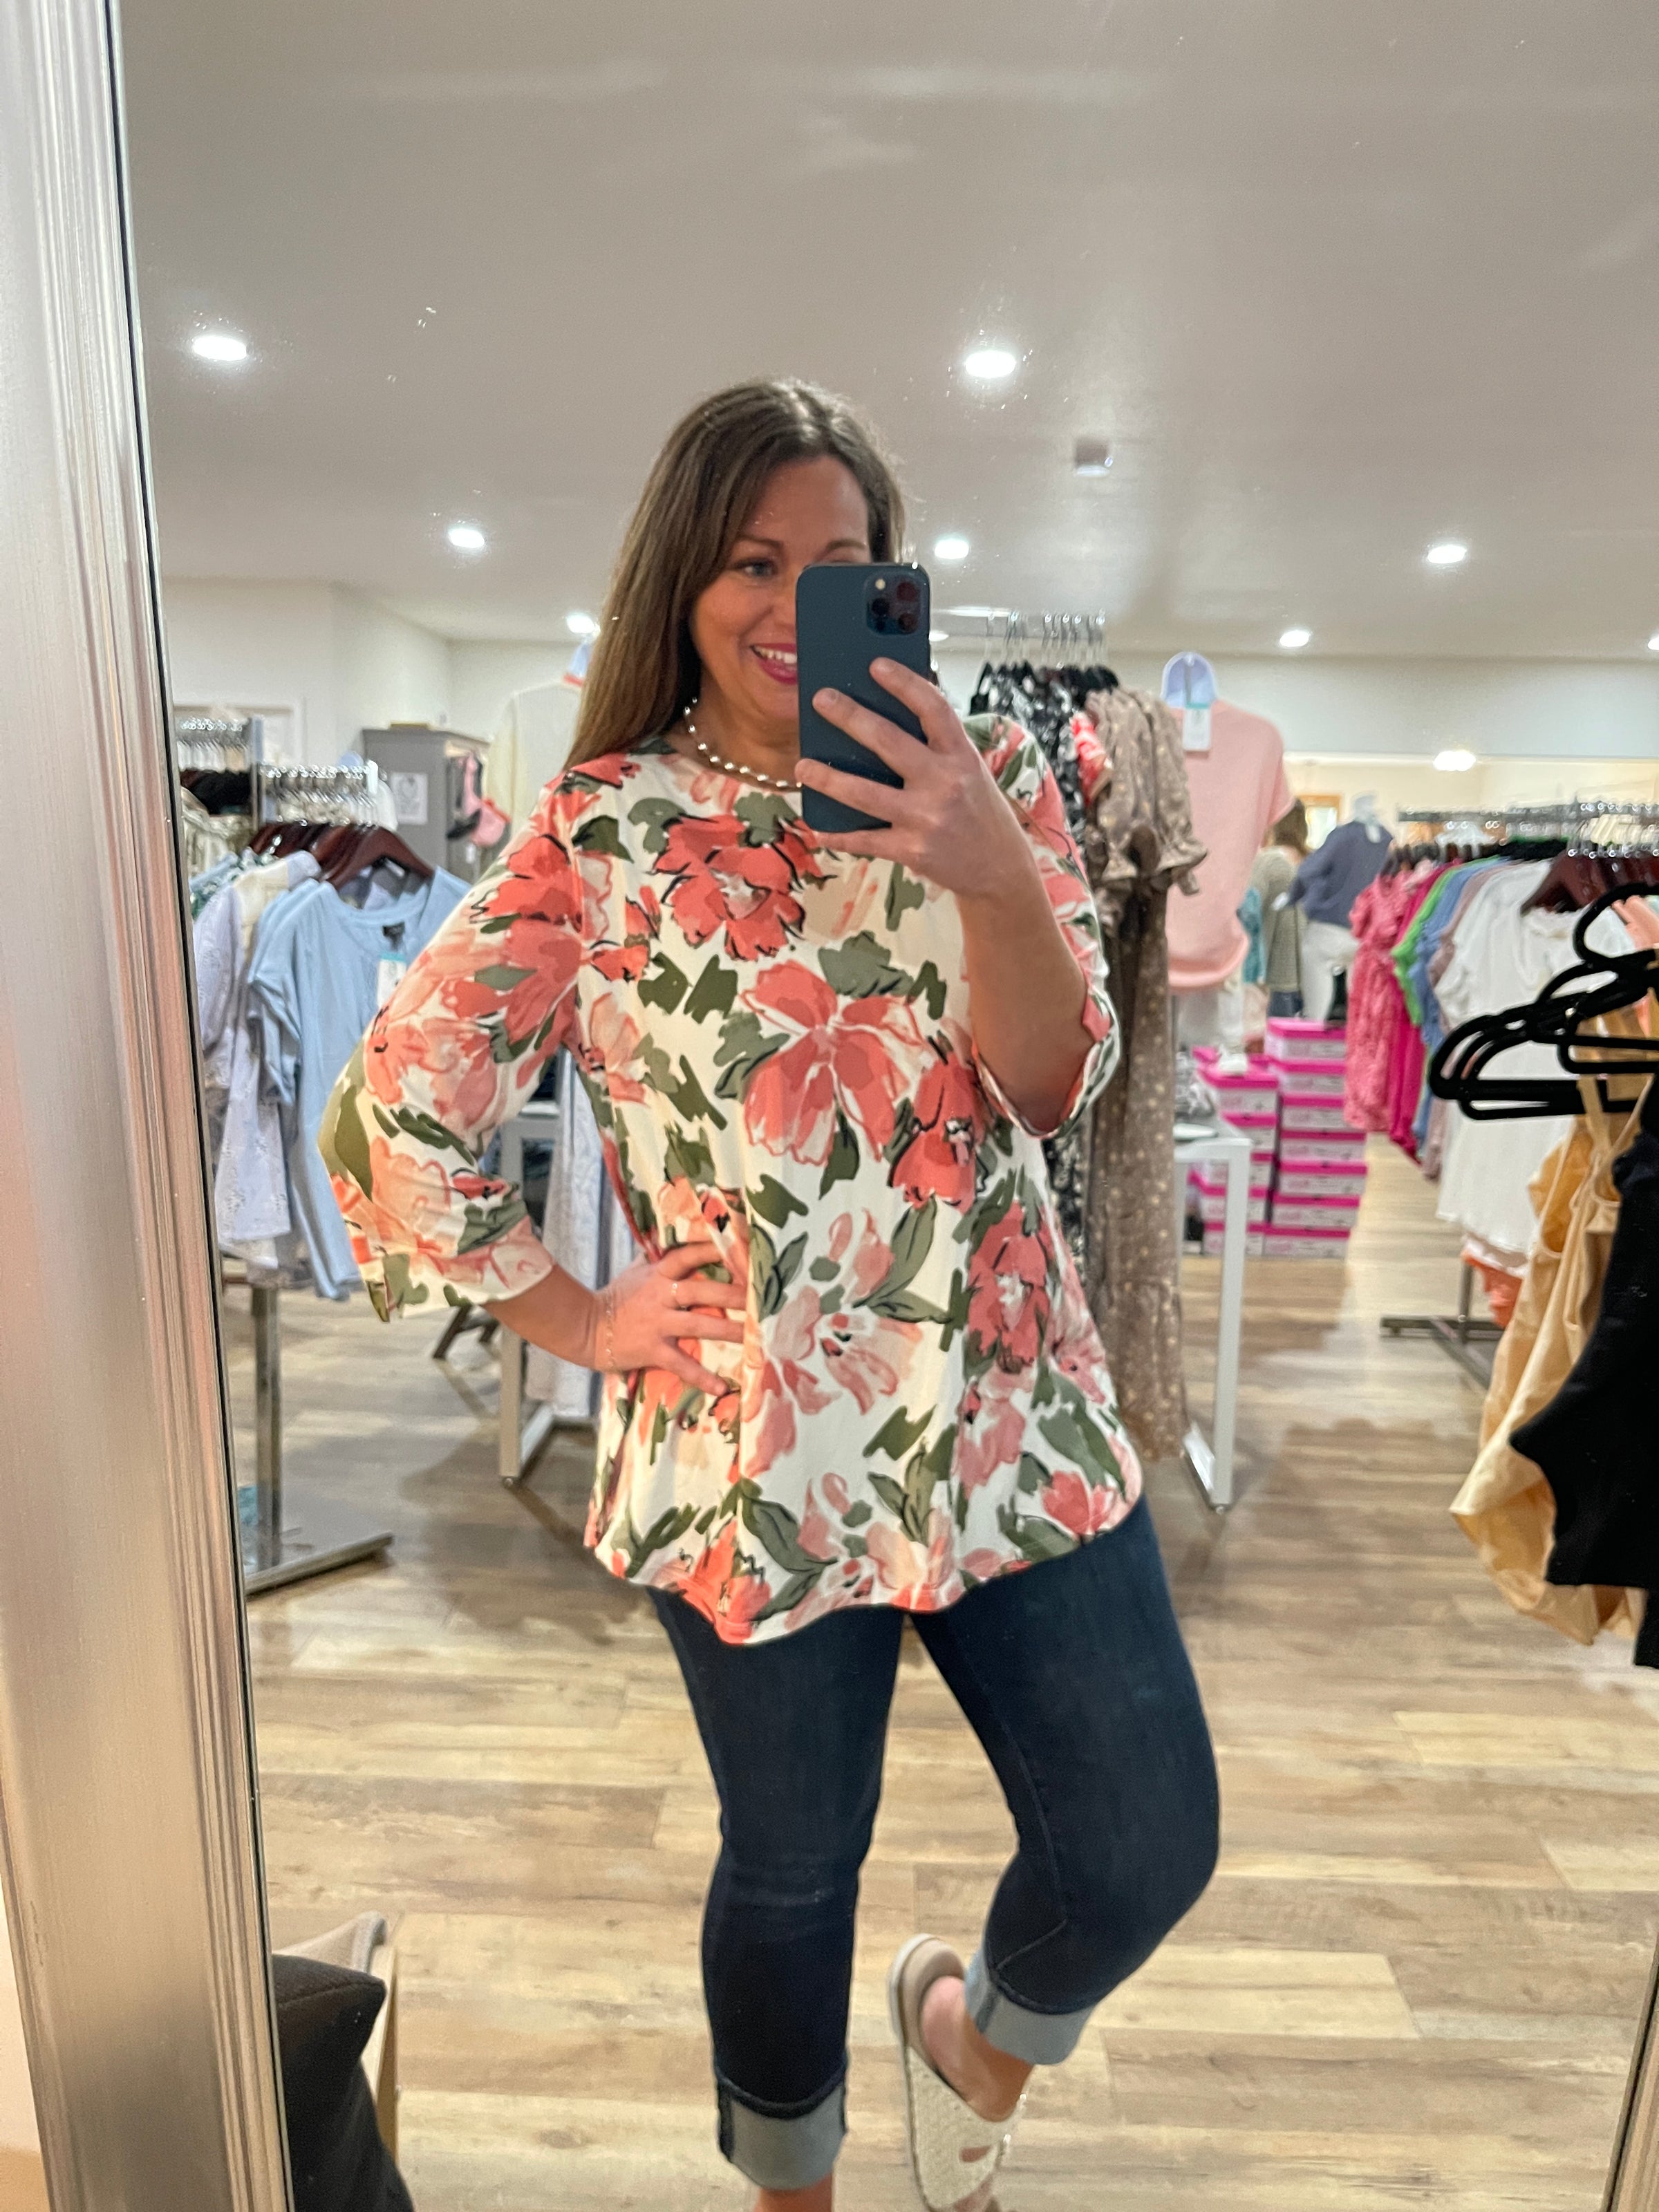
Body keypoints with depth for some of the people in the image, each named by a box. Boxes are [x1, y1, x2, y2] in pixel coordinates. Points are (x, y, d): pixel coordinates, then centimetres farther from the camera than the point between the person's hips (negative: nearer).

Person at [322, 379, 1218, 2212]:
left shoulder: (982, 774, 3)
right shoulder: (604, 828, -3)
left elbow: (1058, 1082, -6)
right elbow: (395, 1106, -1)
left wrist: (993, 875, -23)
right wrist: (577, 1322, -4)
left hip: (1018, 1421, 3)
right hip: (758, 1450, -2)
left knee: (1151, 1850, 8)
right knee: (793, 1876, 17)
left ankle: (969, 2035, 46)